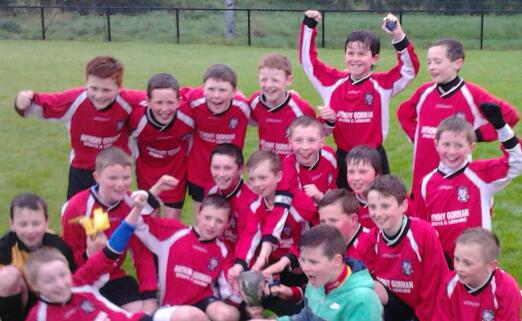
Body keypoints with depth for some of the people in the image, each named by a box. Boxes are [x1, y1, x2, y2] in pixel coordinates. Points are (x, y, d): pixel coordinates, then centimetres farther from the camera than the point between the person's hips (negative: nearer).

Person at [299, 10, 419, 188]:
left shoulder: (382, 84, -6)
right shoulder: (333, 82, 0)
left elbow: (410, 68, -15)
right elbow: (308, 59, 4)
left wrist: (398, 37, -27)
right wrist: (309, 25, -4)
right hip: (342, 158, 2)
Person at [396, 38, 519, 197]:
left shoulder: (471, 94, -8)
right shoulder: (424, 92, 4)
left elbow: (509, 115, -7)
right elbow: (403, 112, 23)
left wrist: (477, 135, -9)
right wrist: (416, 136, 10)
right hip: (422, 173, 4)